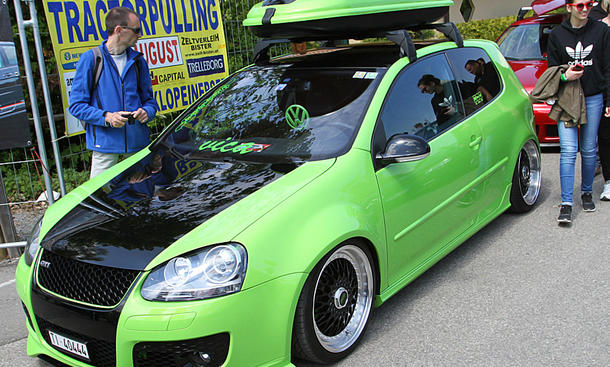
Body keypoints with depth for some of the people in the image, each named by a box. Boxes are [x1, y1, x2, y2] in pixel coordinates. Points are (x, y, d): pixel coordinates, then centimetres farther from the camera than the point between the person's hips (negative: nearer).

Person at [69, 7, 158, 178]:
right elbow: (76, 105, -3)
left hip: (138, 143, 4)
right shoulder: (90, 59, -3)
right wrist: (106, 117, -18)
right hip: (105, 144, -4)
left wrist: (146, 112, -6)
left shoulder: (138, 60, 11)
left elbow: (149, 99, 18)